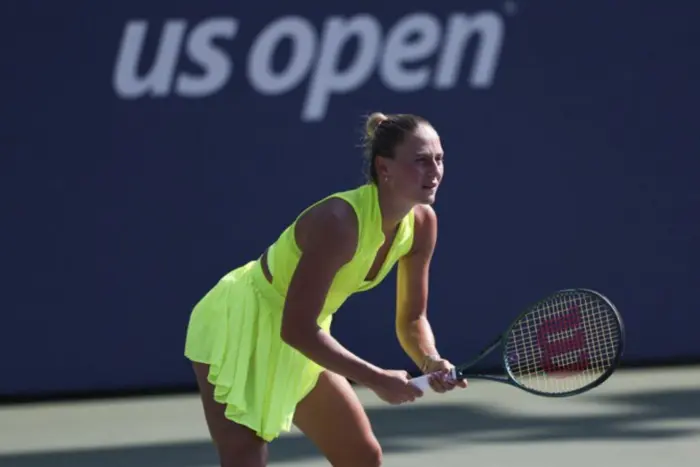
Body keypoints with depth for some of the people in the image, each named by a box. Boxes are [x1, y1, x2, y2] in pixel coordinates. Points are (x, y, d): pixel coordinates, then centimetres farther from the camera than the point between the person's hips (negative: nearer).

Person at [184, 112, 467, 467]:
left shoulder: (422, 224, -9)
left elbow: (411, 319, 2)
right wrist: (376, 379, -30)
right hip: (238, 327, -9)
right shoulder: (339, 221, -34)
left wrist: (431, 361, -20)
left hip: (297, 344, 9)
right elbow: (296, 330, -33)